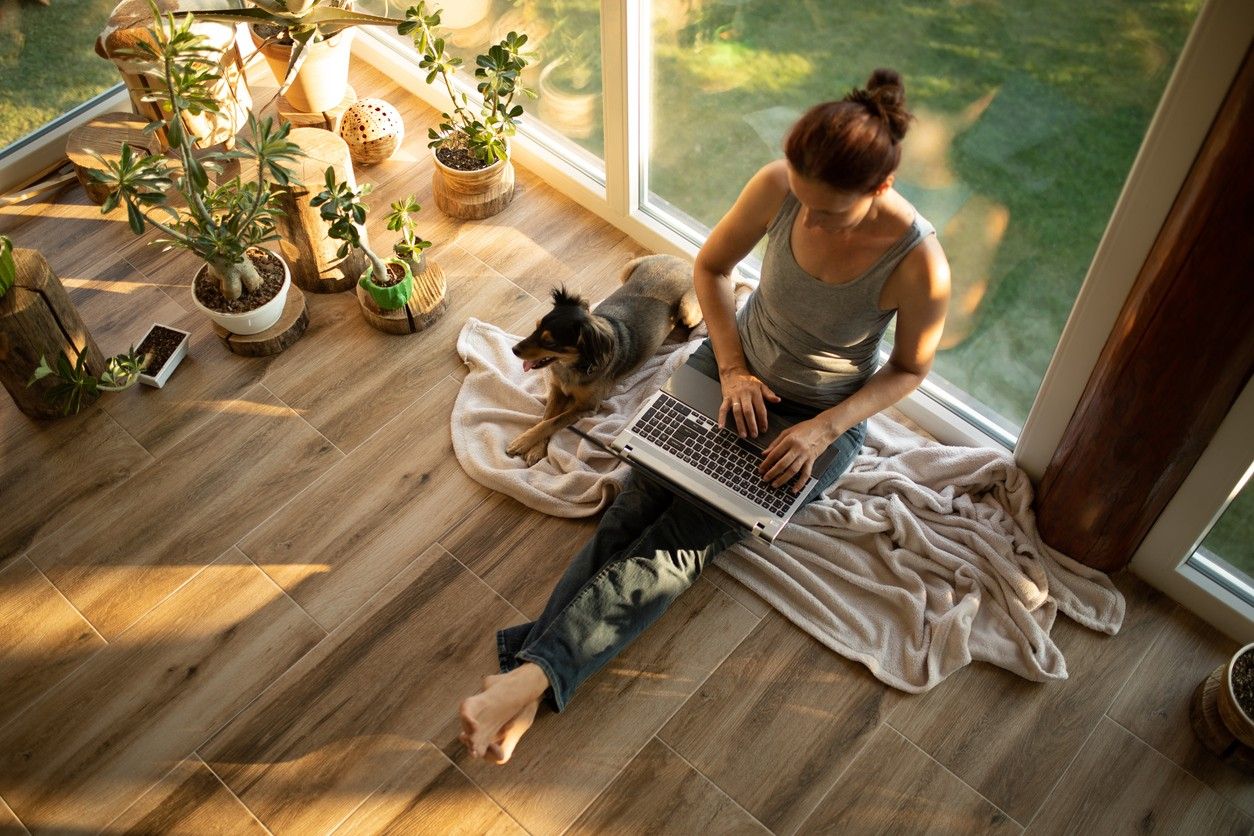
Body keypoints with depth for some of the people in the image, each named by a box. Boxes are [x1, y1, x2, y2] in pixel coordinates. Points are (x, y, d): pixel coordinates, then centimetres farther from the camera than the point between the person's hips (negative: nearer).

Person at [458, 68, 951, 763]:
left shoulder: (918, 263, -28)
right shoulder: (778, 186, -19)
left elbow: (910, 369, -10)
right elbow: (710, 266, -2)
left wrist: (824, 428, -22)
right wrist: (732, 367, -13)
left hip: (824, 417, -3)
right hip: (738, 368, 4)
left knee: (682, 540, -20)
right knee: (635, 507, -17)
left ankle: (528, 676, -28)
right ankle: (525, 681, -25)